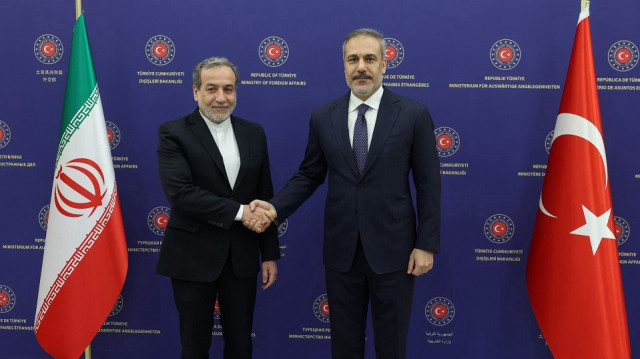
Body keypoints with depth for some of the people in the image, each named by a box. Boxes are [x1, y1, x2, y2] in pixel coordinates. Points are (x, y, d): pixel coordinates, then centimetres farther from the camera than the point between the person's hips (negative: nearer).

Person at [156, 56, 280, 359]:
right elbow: (179, 193, -19)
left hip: (242, 256, 4)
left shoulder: (254, 133, 6)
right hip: (193, 256, -3)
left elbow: (264, 198, 8)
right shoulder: (174, 133, -6)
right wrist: (238, 211, -18)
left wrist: (270, 253, 6)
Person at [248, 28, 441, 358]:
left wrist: (427, 244, -6)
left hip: (392, 249, -2)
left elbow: (428, 184, -4)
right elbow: (309, 175, 8)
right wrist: (275, 207, -8)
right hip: (341, 249, 2)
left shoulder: (414, 115, -5)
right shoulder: (322, 117, 2)